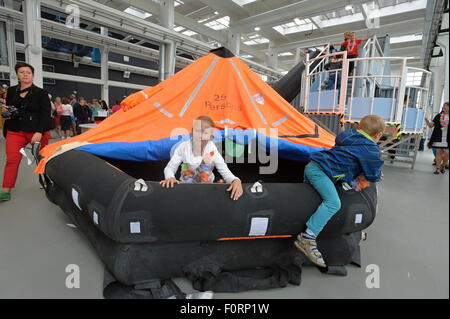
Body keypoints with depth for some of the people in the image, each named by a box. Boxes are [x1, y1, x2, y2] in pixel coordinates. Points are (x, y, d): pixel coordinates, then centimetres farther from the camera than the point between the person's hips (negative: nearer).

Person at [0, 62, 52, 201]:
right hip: (15, 132, 3)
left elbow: (46, 114, -9)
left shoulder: (41, 93, -2)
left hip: (37, 131, -3)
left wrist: (39, 132, -20)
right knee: (11, 160, -5)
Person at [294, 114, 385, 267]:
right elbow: (373, 176, 6)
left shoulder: (349, 135, 17)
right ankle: (307, 238, -27)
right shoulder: (372, 150, -4)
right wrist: (379, 175, 29)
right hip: (321, 171, -9)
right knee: (333, 203, -20)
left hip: (311, 166, 9)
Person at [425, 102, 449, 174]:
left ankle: (443, 166, 22)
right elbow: (431, 125, 4)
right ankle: (438, 168, 13)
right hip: (438, 138, 1)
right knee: (439, 152, 5)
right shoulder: (438, 116, 7)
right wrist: (427, 121, -11)